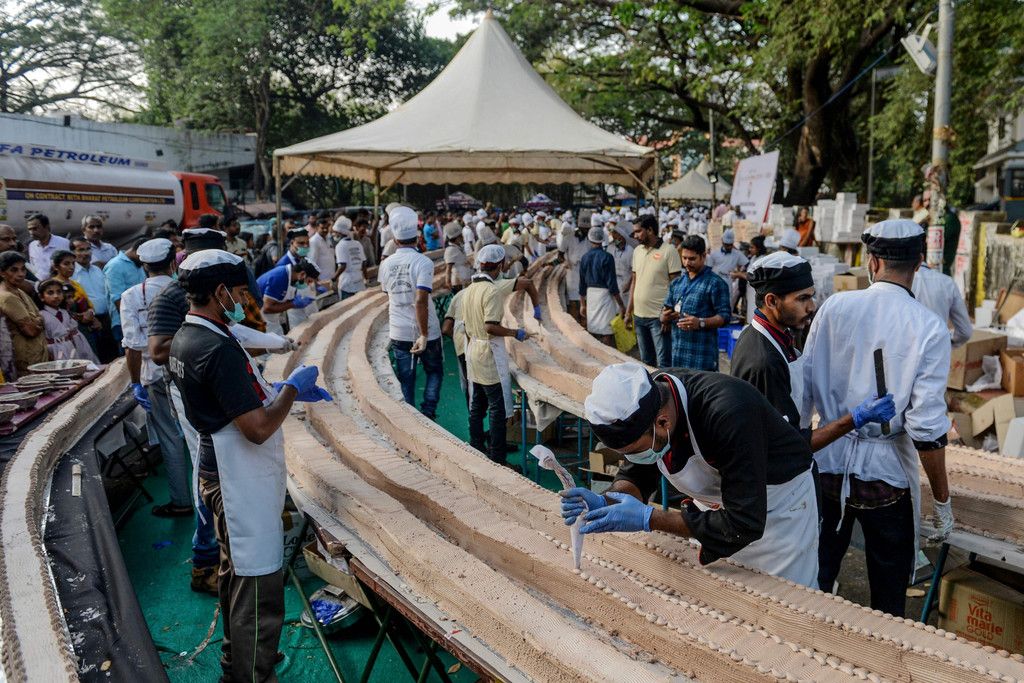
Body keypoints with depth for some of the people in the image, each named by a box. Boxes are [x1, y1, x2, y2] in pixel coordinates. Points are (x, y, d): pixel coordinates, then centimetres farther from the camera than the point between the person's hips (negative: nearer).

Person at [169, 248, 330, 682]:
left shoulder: (185, 338, 5)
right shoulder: (220, 348, -26)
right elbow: (258, 428, -27)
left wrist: (277, 388, 10)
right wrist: (292, 387, -13)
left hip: (219, 472, 11)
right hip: (242, 482, -11)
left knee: (236, 573, 25)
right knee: (258, 587, 1)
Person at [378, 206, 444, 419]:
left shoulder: (386, 264, 0)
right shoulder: (423, 262, -16)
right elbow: (421, 301, -24)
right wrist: (424, 335, -22)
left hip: (398, 333, 4)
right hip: (425, 331, -3)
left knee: (405, 380, 13)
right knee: (434, 372, 18)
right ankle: (428, 412, 7)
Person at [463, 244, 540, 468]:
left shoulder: (469, 290, 8)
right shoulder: (494, 289, -18)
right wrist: (515, 333, -6)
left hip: (473, 350, 9)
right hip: (490, 354, -9)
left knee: (476, 406, 15)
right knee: (497, 409, -2)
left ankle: (476, 450, 24)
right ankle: (497, 459, 1)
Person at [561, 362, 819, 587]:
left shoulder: (728, 413, -41)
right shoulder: (641, 402, -21)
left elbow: (744, 524, -36)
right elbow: (636, 475, -5)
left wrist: (650, 519, -36)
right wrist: (604, 502, -27)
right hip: (715, 503, 5)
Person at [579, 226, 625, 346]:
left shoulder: (585, 257, 4)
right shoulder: (606, 257, -12)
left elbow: (582, 283, 9)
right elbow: (612, 284, -14)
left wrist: (583, 304, 19)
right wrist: (621, 305, -8)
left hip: (590, 295, 6)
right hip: (605, 295, -6)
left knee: (593, 332, 13)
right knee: (607, 334, -2)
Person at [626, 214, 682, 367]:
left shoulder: (669, 251, -9)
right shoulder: (637, 251, 11)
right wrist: (629, 311, 12)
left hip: (659, 316, -6)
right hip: (639, 315, 6)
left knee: (663, 363, -3)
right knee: (646, 361, 16)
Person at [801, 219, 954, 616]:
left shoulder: (835, 306, -6)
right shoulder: (929, 328, -11)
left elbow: (804, 388, -3)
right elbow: (927, 427, -14)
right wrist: (942, 502, -3)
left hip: (827, 464, 2)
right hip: (886, 473, -1)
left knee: (813, 583, 17)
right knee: (888, 595, 18)